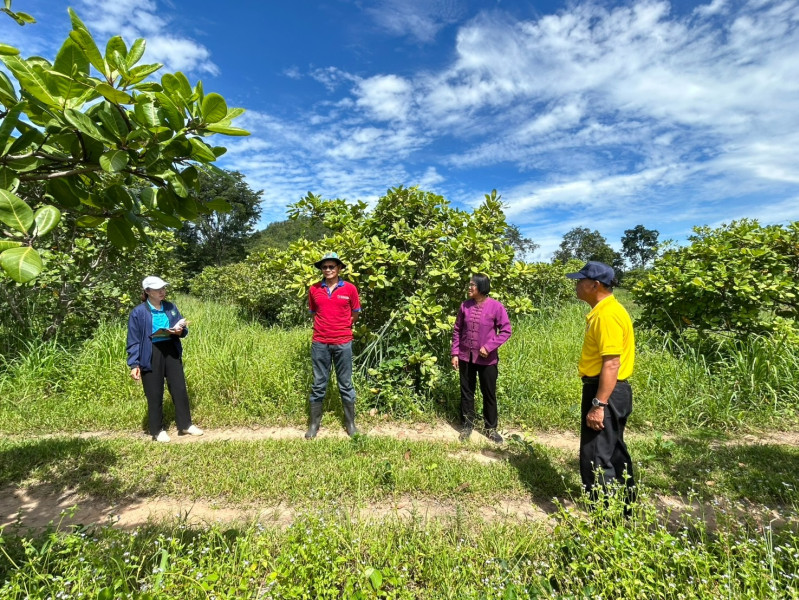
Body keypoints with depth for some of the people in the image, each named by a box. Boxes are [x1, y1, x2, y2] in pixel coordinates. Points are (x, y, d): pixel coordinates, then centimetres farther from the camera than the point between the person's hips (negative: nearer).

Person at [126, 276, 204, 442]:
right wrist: (134, 365, -10)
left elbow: (183, 328, 14)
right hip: (151, 355, -4)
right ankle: (157, 430, 23)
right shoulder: (138, 313, -8)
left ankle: (185, 425, 22)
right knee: (155, 394, 6)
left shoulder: (171, 307, 5)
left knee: (180, 389, 9)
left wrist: (180, 331, -11)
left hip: (171, 351, 4)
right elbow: (133, 341, -6)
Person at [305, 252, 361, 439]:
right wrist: (325, 327, 11)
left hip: (343, 343, -1)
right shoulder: (314, 289, 1)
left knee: (345, 385, 10)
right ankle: (314, 424, 23)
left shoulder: (350, 289, -4)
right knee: (318, 385, 10)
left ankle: (350, 423, 23)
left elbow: (355, 314, 9)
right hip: (320, 343, 1)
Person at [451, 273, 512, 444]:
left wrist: (489, 347, -18)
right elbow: (457, 330, 5)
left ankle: (491, 428, 28)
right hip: (466, 357, 3)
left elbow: (506, 331, -9)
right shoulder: (465, 306, -1)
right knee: (466, 393, 12)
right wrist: (455, 354, 1)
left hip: (487, 359, -3)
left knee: (489, 394, 11)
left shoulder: (496, 306, -11)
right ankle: (467, 425, 29)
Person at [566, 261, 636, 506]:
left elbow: (612, 363, -25)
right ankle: (624, 507, 39)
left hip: (606, 393, -11)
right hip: (607, 391, 11)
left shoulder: (608, 315, -21)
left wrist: (598, 405, -25)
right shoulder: (603, 311, 12)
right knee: (613, 451, 22)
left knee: (596, 459, -3)